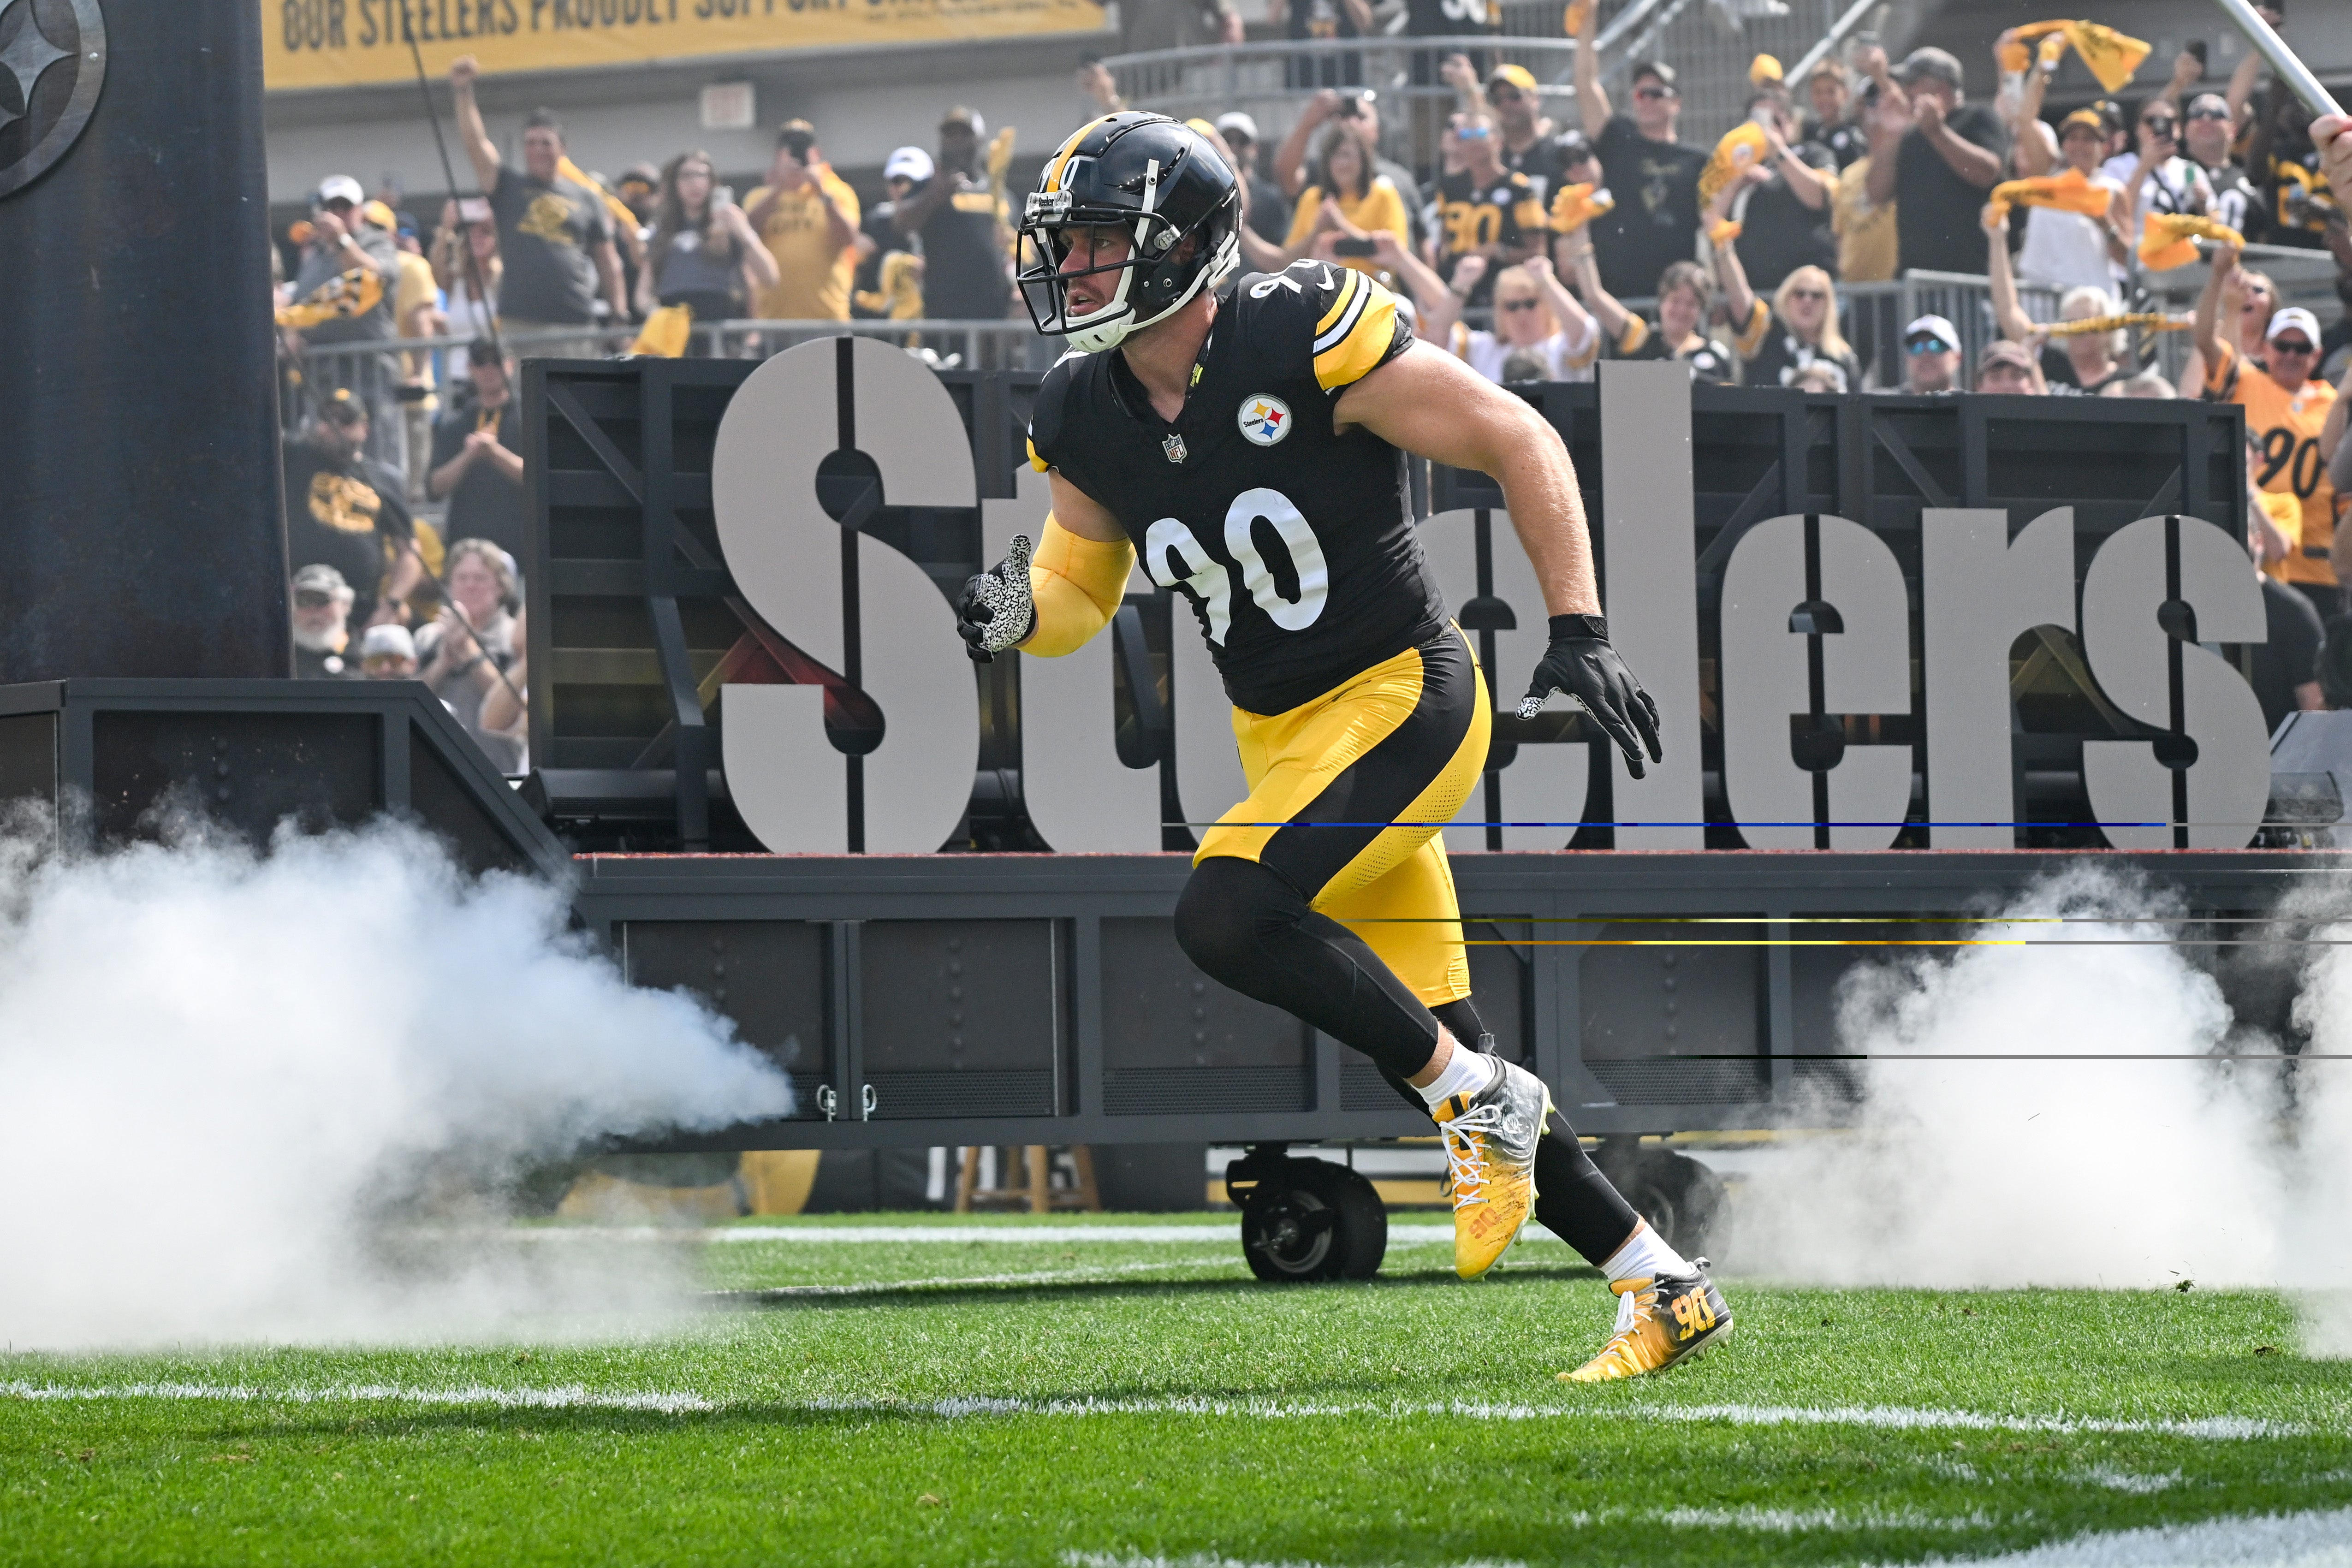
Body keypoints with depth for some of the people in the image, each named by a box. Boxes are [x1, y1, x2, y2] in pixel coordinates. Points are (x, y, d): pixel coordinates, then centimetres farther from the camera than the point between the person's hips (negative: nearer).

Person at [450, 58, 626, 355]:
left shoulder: (586, 199, 14)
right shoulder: (509, 186, 11)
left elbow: (607, 260, 15)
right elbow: (476, 144, -1)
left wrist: (619, 314, 7)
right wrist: (463, 94, -13)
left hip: (575, 323, 1)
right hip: (518, 324, -1)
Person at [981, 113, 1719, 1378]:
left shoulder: (1300, 341, -18)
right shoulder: (1087, 416, 1)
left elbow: (1520, 444, -13)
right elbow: (1080, 589, 13)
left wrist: (1578, 633, -17)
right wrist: (1015, 611, -11)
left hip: (1404, 701, -7)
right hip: (1281, 740, 7)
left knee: (1225, 915, -28)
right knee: (1435, 1056, 6)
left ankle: (1478, 1098, -9)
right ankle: (1665, 1289, 17)